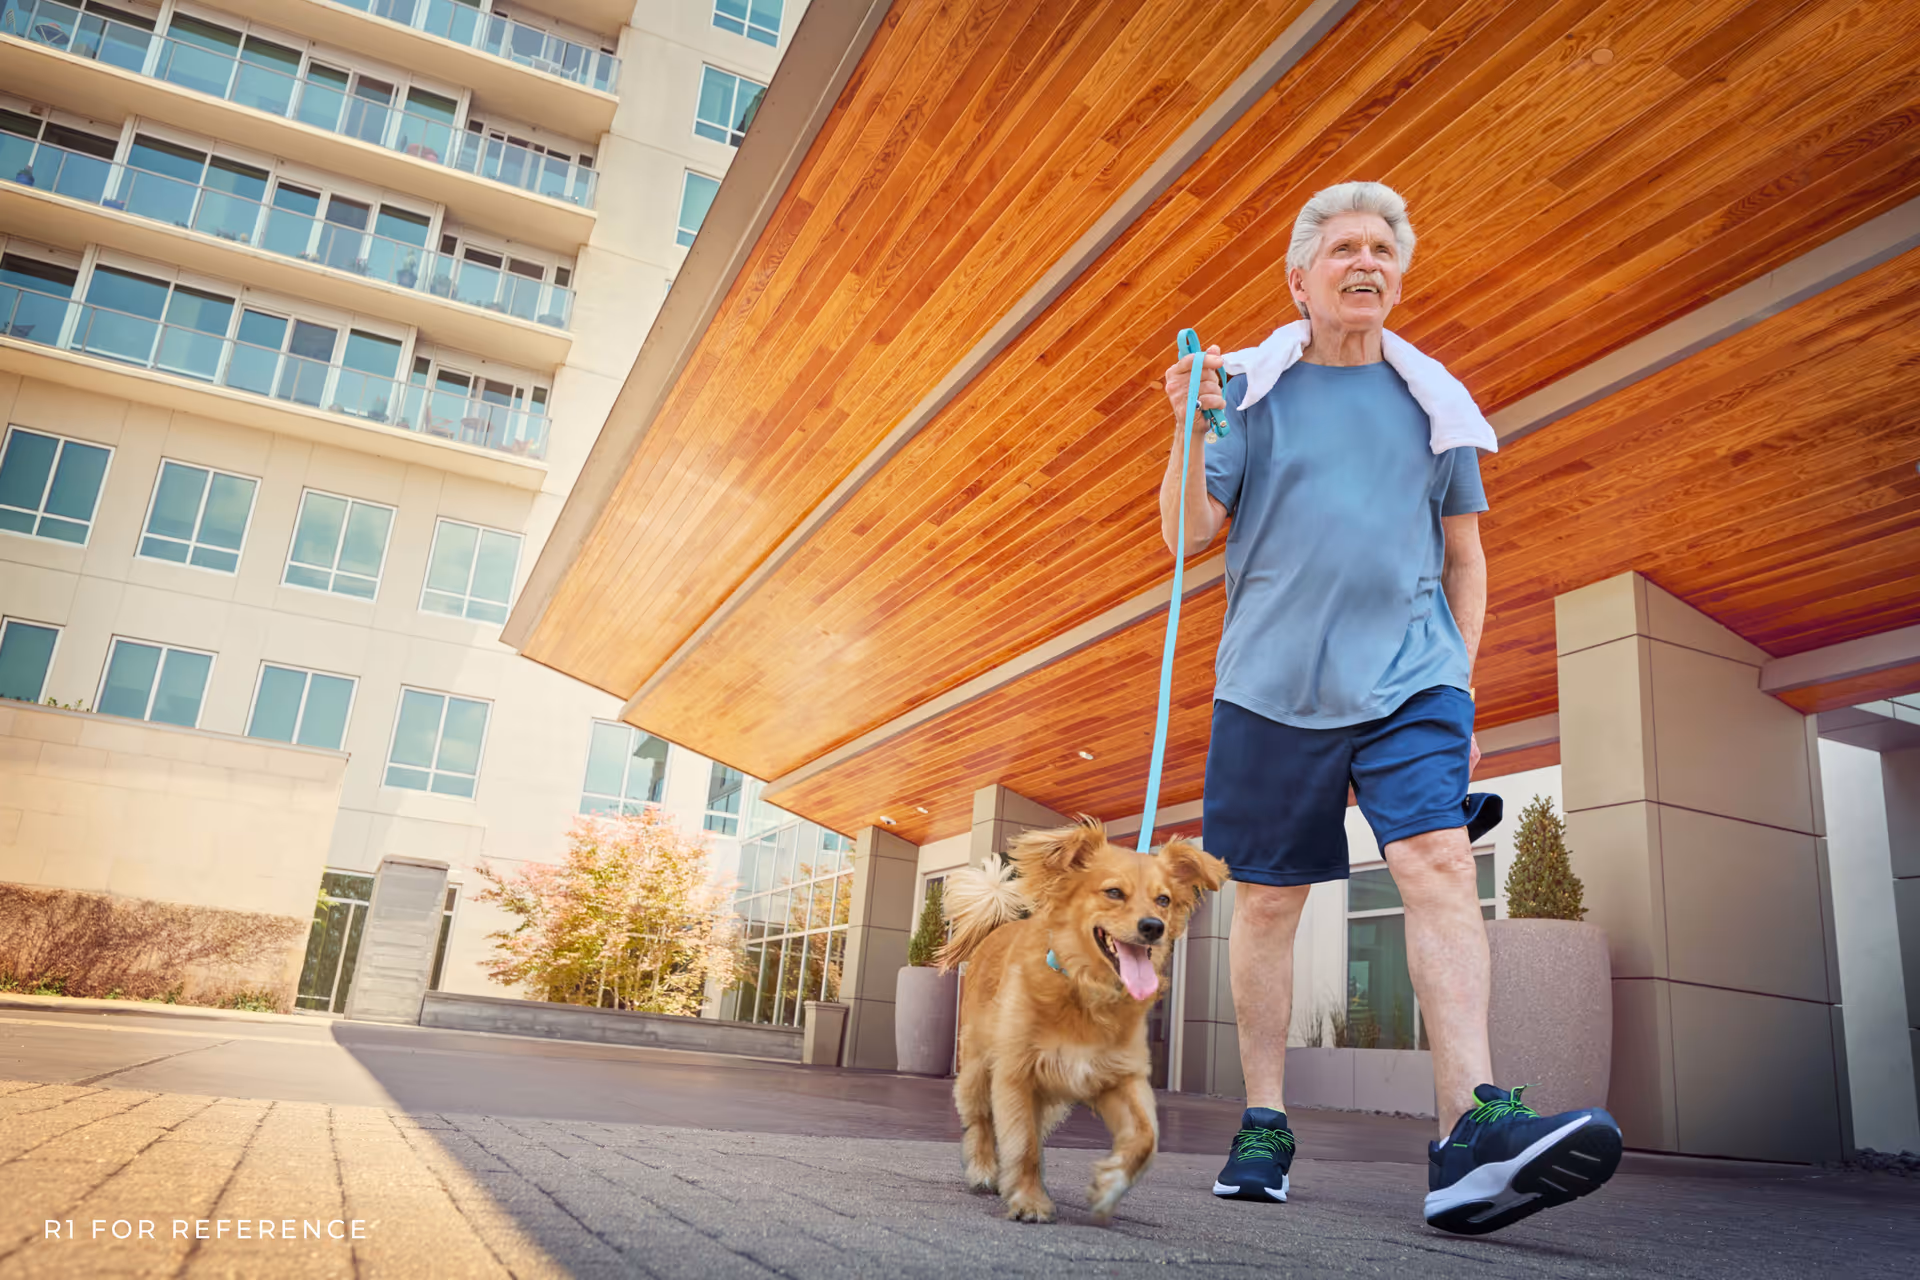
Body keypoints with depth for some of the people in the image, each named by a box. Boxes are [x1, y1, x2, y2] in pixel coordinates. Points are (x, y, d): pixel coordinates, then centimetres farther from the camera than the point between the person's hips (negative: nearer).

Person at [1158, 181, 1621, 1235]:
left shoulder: (1431, 399, 14)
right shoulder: (1248, 389, 7)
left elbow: (1464, 555, 17)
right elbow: (1186, 535, 0)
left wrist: (1461, 684, 10)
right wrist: (1191, 431, -16)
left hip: (1409, 678, 1)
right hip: (1272, 682, -1)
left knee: (1441, 864, -18)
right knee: (1265, 898, 3)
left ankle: (1471, 1131, -23)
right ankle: (1263, 1126, 14)